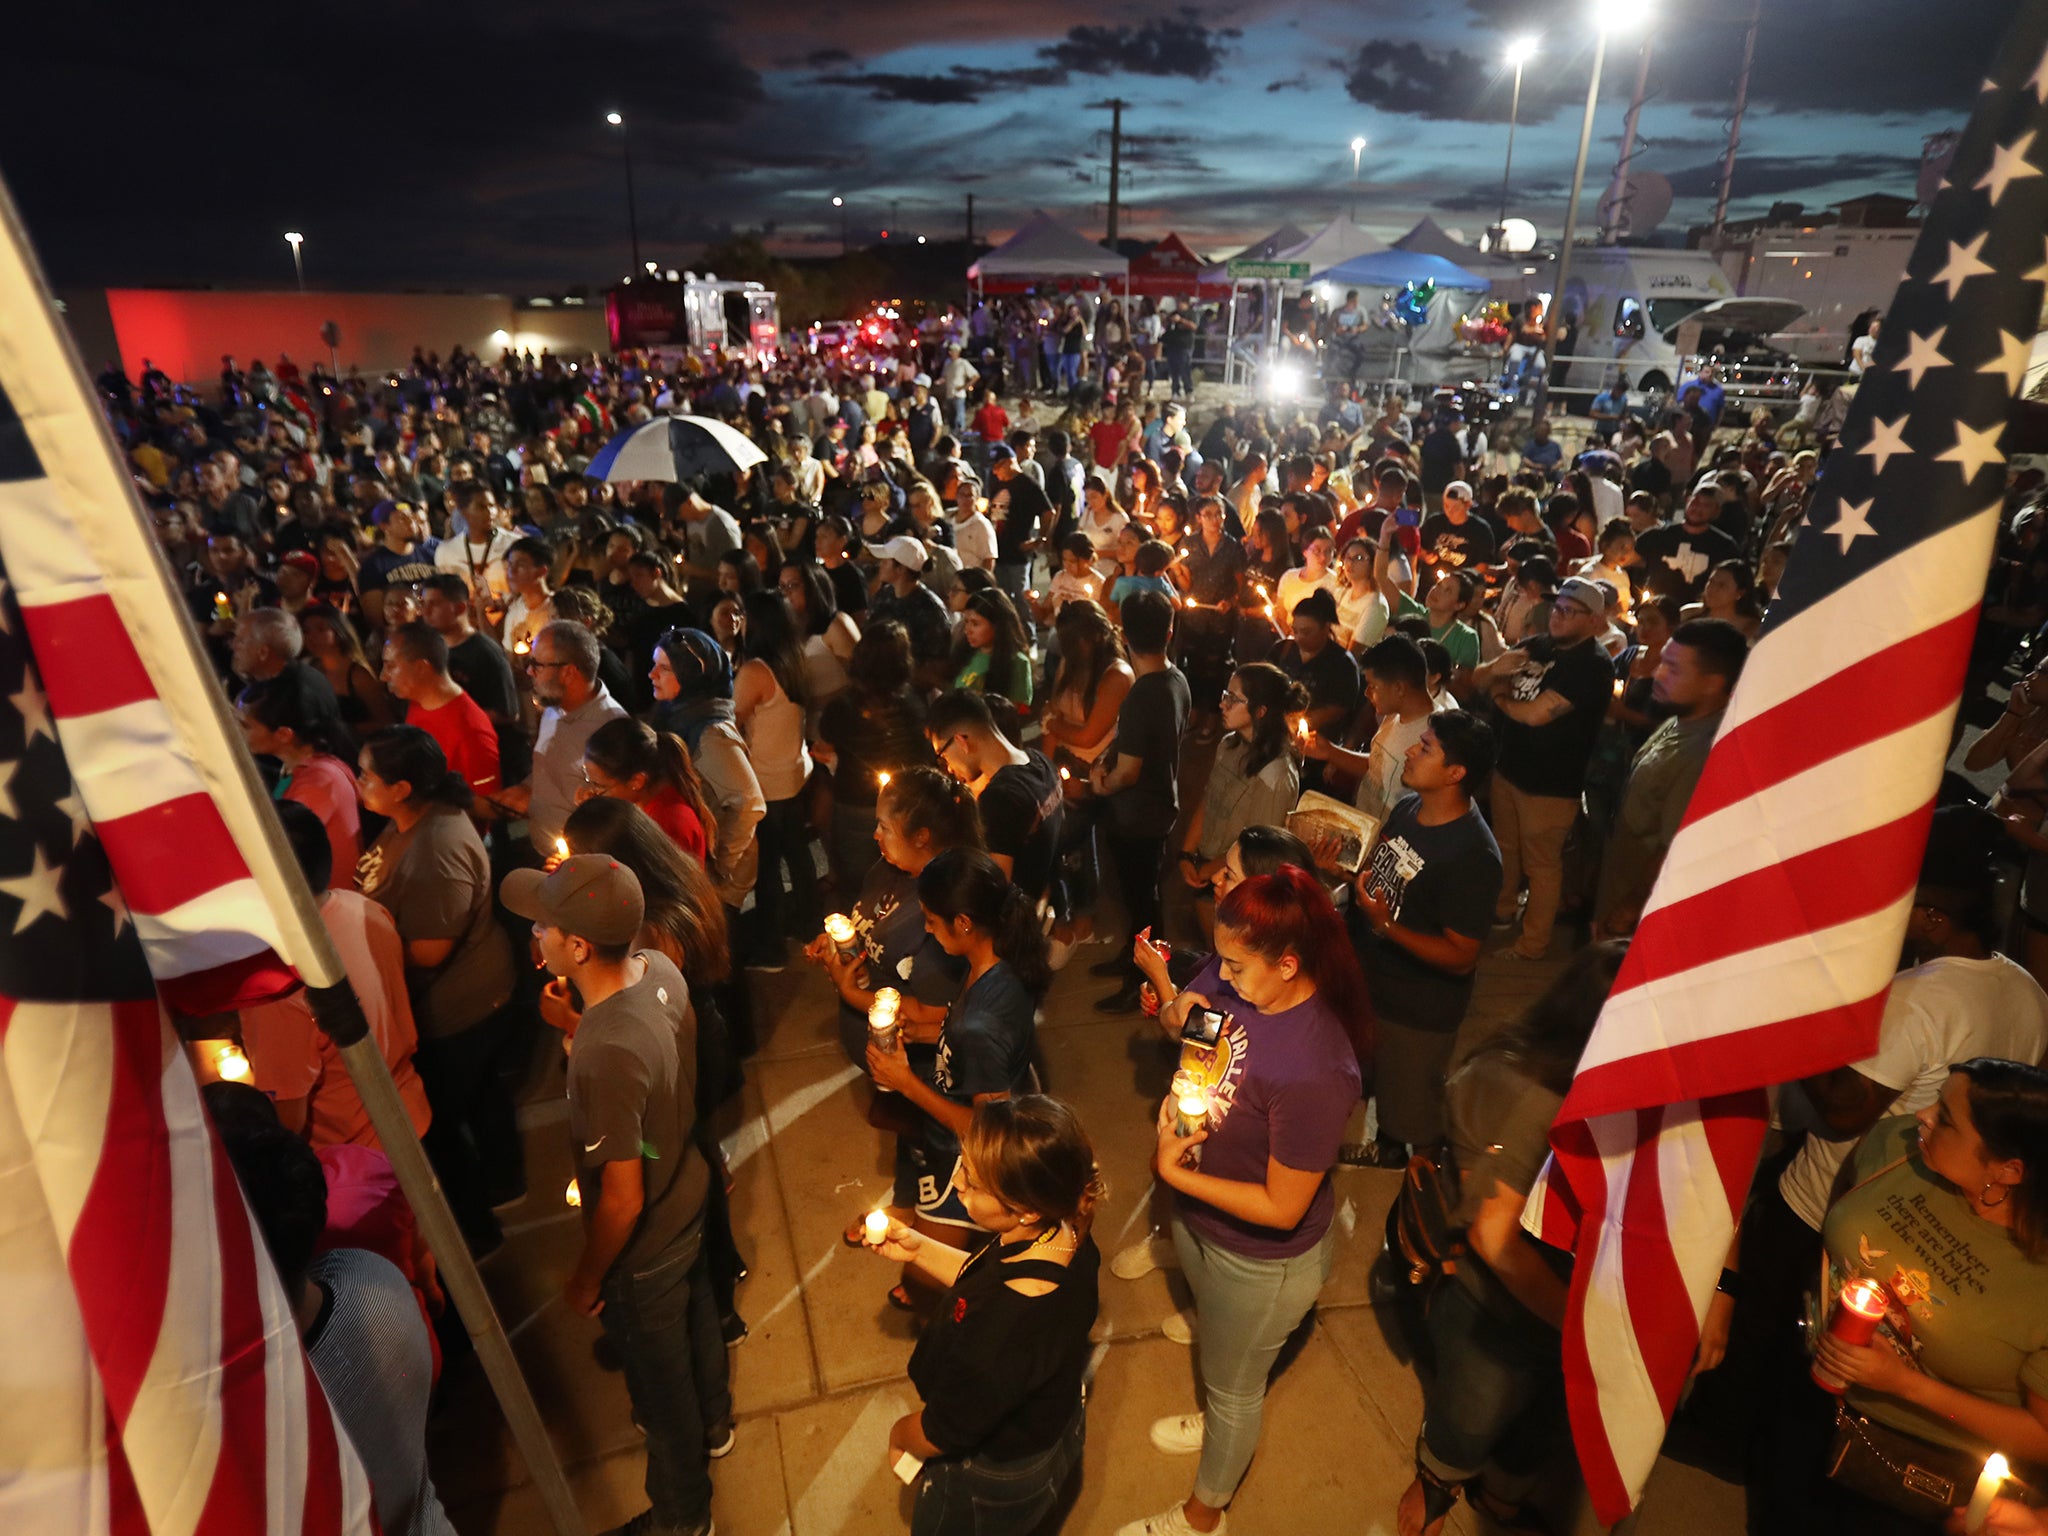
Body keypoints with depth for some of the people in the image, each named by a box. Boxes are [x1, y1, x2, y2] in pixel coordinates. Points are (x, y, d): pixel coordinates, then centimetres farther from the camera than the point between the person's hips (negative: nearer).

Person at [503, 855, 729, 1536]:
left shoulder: (605, 1053, -42)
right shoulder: (661, 967, -18)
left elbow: (622, 1201, -28)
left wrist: (586, 1279, -14)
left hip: (644, 1248, -7)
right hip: (690, 1202, 7)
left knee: (659, 1380, 21)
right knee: (695, 1320, 34)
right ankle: (713, 1423, 64)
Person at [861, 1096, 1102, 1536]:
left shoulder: (995, 1336, -46)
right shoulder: (1068, 1234, -24)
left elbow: (941, 1435, -26)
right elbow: (989, 1277, -1)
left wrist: (898, 1434, -6)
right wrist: (917, 1250, -11)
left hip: (994, 1482, -5)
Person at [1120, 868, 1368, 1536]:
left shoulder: (1315, 1072, -40)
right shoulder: (1234, 978, -19)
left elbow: (1282, 1208, -30)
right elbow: (1175, 1015, 3)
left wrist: (1174, 1173, -25)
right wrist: (1179, 1014, -19)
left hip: (1261, 1260, -7)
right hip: (1196, 1215, 7)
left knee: (1232, 1387, 23)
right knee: (1214, 1336, 36)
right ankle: (1220, 1423, 68)